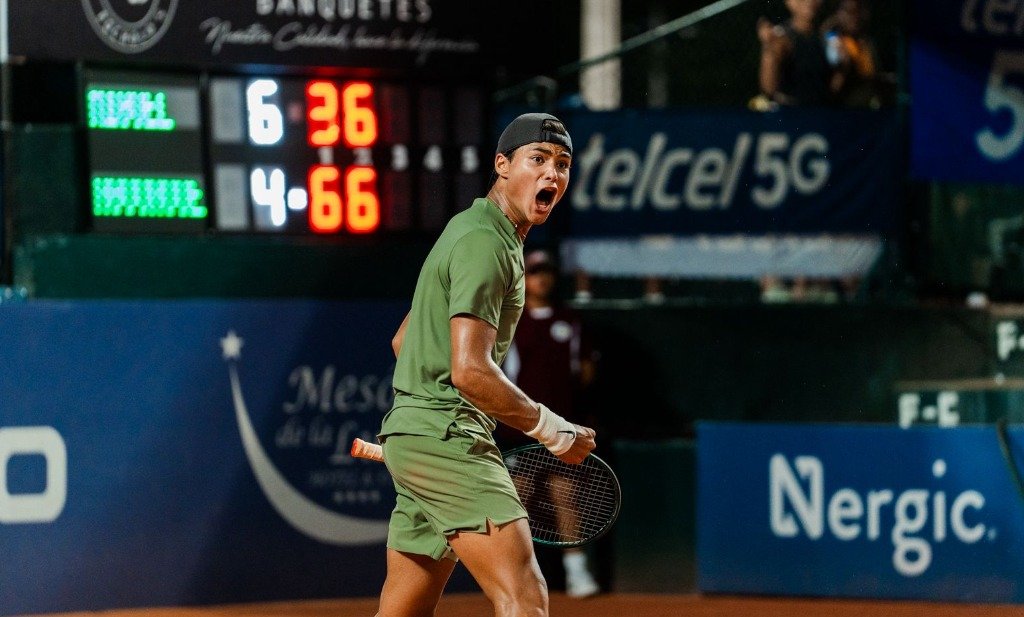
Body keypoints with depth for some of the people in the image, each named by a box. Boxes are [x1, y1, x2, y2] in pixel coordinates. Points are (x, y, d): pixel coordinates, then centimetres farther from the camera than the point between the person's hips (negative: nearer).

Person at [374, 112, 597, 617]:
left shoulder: (469, 230, 20)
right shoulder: (485, 243, -13)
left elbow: (404, 340, 29)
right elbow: (470, 370, -22)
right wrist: (553, 431, -14)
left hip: (412, 439, 11)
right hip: (447, 439, -11)